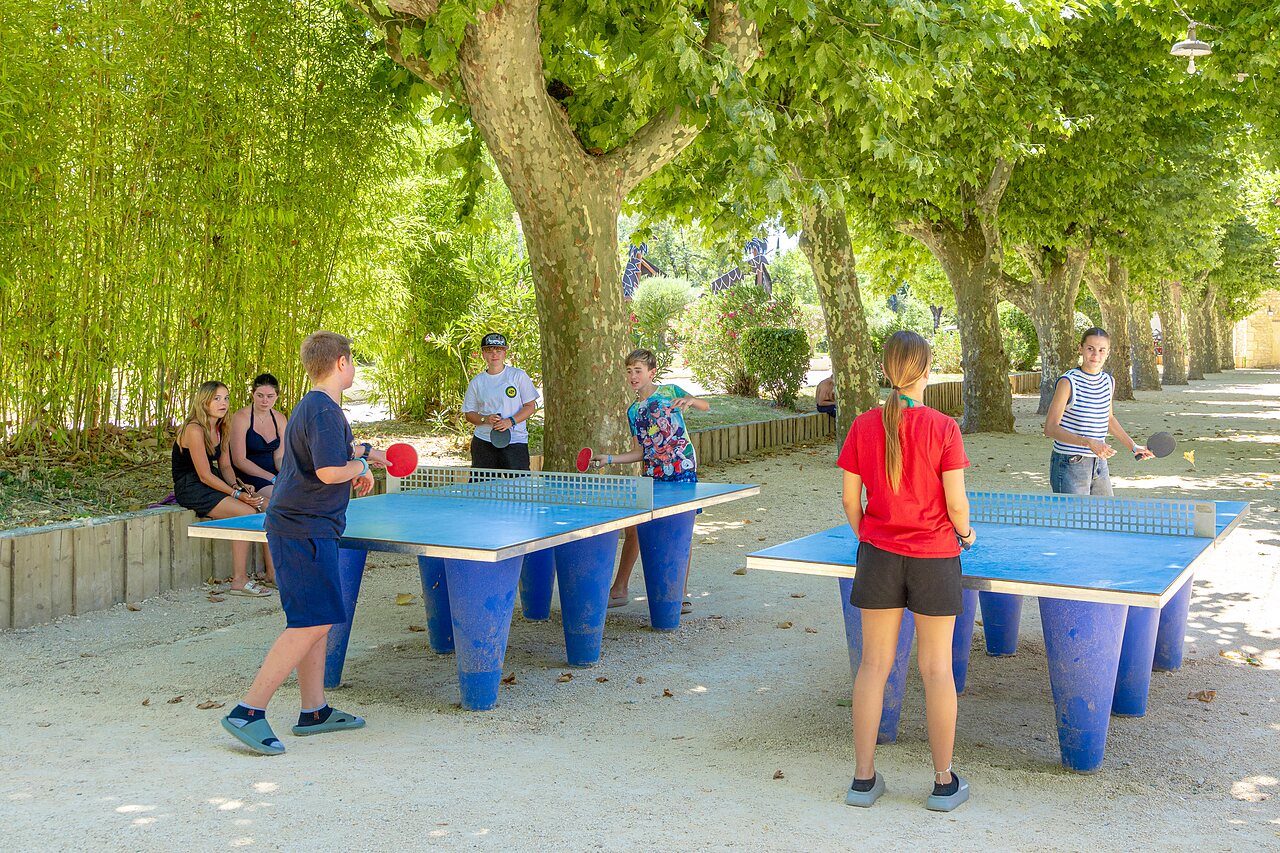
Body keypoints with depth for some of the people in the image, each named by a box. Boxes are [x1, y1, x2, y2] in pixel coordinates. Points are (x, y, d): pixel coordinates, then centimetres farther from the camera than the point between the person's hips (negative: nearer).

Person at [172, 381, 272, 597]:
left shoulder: (220, 429, 9)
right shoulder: (195, 430, -18)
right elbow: (204, 475, -20)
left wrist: (238, 486, -7)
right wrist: (236, 494, -22)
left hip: (214, 483, 9)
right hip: (191, 488, -9)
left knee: (265, 505, -6)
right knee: (247, 513, -24)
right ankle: (239, 581, -21)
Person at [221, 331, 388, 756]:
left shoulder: (310, 406, 17)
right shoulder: (324, 410, -16)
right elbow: (329, 472, -25)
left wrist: (359, 451, 30)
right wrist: (359, 466, -7)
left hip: (299, 526, 11)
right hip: (305, 531, -11)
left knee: (317, 620, 13)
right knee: (313, 622, -11)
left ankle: (314, 710, 19)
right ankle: (248, 712, -11)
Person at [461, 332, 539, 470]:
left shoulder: (518, 375, 2)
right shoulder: (476, 382, 9)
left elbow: (530, 406, 1)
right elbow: (468, 414, 11)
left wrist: (511, 421, -14)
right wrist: (485, 419, -9)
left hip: (515, 442, -3)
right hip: (483, 442, 3)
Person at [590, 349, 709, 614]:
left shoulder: (670, 391, 1)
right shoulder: (633, 411, 13)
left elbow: (705, 406, -10)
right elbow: (641, 453, 13)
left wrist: (690, 400, -31)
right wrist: (609, 459, 4)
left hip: (681, 470, -5)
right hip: (651, 476, 5)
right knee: (631, 529, 3)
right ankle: (619, 590, 16)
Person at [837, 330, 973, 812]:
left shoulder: (863, 426, -4)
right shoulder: (942, 428, -12)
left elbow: (850, 499, 1)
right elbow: (956, 504, -11)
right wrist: (966, 533, 10)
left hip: (878, 555, 2)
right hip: (934, 558, -2)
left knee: (874, 665, 9)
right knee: (937, 669, 7)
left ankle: (863, 779, 15)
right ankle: (944, 784, 17)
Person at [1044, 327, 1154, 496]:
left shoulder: (1109, 382, 9)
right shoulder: (1068, 382, -12)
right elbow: (1050, 428, -17)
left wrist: (1133, 446, 26)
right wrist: (1088, 442, -27)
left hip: (1099, 466, 7)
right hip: (1070, 467, -7)